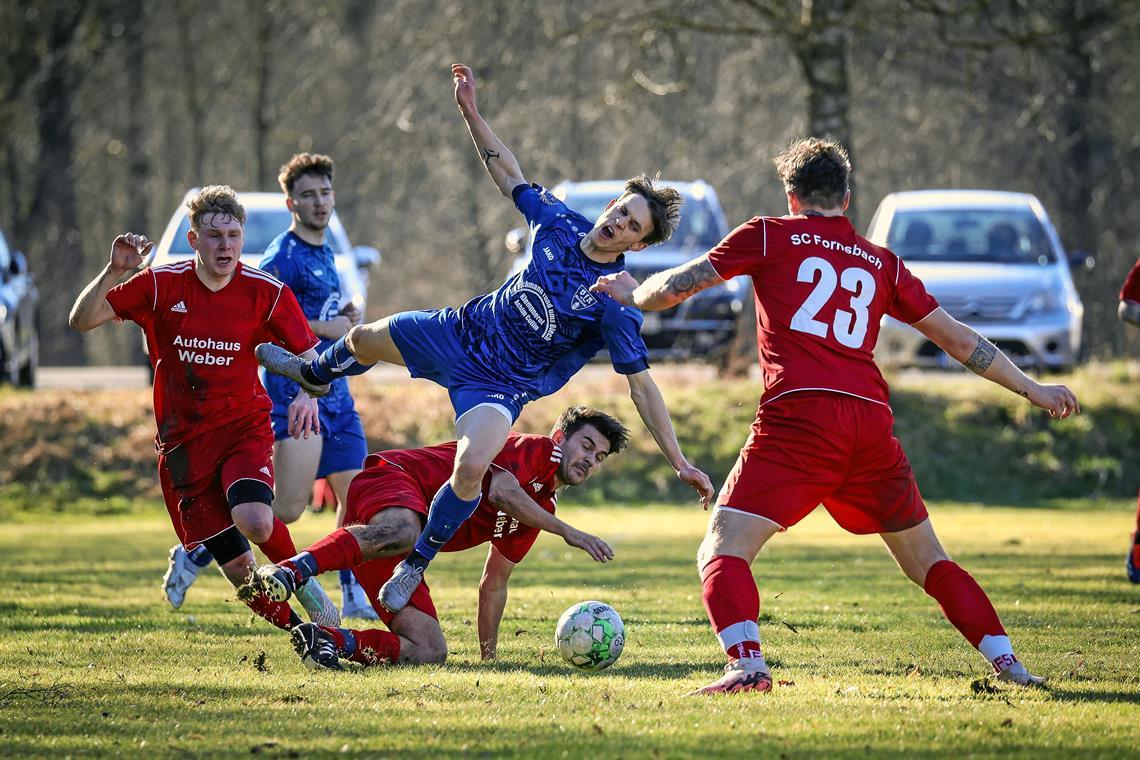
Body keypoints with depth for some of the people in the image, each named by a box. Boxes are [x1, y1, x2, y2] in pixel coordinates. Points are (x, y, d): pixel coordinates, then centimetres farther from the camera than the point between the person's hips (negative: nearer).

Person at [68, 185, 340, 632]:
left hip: (244, 427, -1)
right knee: (237, 568, -3)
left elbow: (310, 356, 1)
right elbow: (81, 321, -7)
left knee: (254, 521, -30)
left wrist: (307, 395, -21)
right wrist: (114, 270, -24)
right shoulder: (160, 285, -7)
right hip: (182, 441, 1)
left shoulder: (266, 292, -7)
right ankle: (299, 627, 20)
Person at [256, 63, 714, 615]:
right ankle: (314, 375, 61)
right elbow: (508, 175, 5)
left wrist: (679, 463, -28)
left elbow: (642, 386, -24)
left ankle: (416, 565, -3)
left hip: (501, 384, -6)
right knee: (365, 340, 20)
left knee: (472, 466, -31)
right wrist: (471, 112, -2)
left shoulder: (616, 304, -25)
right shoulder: (561, 224, -11)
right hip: (464, 329, 6)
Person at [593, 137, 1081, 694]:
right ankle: (1006, 662, 10)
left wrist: (633, 294, 36)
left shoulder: (769, 235, 12)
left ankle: (746, 664, -27)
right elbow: (959, 340, 27)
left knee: (721, 553, -4)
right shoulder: (882, 264, 22)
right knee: (928, 563, 18)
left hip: (797, 417, -4)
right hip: (871, 423, 4)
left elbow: (675, 287, 14)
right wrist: (1033, 389, 38)